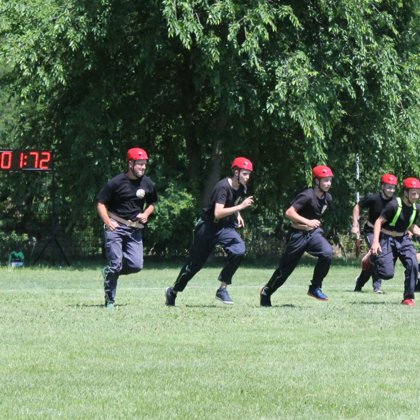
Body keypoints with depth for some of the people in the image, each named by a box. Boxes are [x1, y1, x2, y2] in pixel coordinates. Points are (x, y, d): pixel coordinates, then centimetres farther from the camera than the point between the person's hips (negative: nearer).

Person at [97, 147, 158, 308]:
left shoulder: (147, 184, 3)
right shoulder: (116, 182, -9)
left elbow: (152, 203, 20)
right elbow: (101, 203, -3)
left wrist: (146, 214, 0)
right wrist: (108, 222, -15)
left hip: (135, 229, 4)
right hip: (115, 227, -4)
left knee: (136, 265, -6)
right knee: (116, 263, -9)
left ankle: (109, 272, 24)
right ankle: (109, 301, 5)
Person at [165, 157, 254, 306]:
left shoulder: (241, 188, -1)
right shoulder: (223, 187, -25)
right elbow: (218, 213, -36)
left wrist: (237, 215, 7)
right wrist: (240, 207, -37)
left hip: (225, 227, 6)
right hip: (208, 227, -6)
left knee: (239, 250, -22)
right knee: (195, 263, 5)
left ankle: (222, 289, -11)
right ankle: (173, 291, 27)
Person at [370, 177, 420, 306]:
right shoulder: (394, 205, -18)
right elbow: (379, 222, -17)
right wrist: (375, 241, -27)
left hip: (404, 239, 6)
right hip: (388, 239, -6)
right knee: (387, 274, -13)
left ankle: (408, 297, -4)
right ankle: (373, 258, 20)